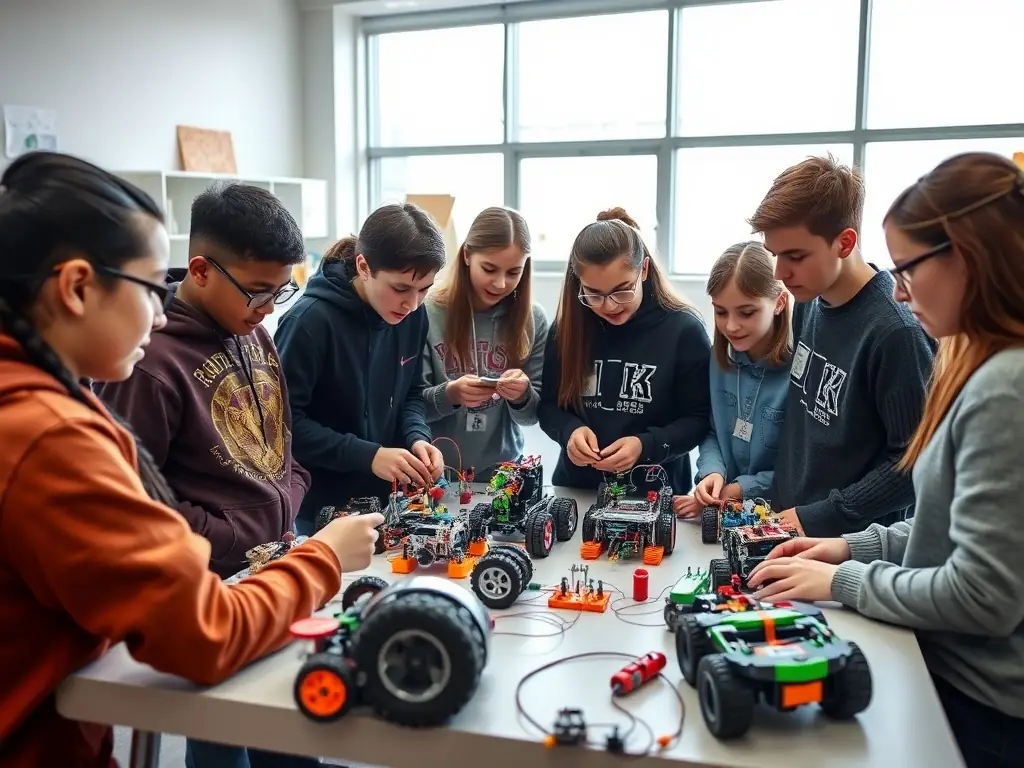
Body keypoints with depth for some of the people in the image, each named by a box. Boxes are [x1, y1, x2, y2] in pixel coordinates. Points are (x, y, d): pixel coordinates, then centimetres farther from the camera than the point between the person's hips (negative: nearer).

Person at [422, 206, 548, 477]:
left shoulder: (533, 320, -3)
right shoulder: (428, 313, -10)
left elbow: (533, 415, 3)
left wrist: (523, 396, -18)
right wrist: (449, 395, -22)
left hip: (501, 473, 2)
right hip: (436, 473, -1)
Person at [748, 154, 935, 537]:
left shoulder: (895, 333, -19)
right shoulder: (808, 303, 3)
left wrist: (817, 518, -15)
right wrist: (776, 503, 6)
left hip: (853, 548, -5)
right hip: (787, 526, 5)